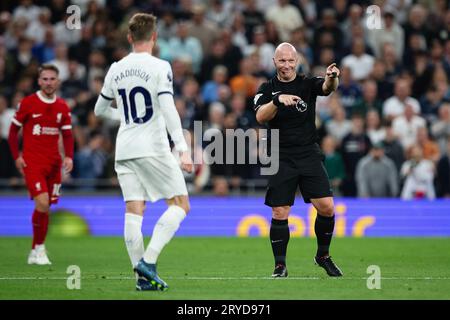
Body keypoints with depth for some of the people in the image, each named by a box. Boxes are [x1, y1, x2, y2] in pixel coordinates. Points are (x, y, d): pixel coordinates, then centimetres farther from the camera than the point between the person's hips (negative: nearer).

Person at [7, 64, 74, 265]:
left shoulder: (63, 107, 7)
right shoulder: (27, 103, -4)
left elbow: (67, 135, 11)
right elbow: (13, 130, 3)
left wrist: (68, 157, -5)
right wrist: (16, 156, -6)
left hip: (53, 163, 4)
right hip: (32, 162, -4)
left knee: (45, 208, 7)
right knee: (42, 203, -19)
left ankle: (35, 253, 18)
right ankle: (39, 247, -3)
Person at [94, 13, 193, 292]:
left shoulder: (116, 70, 10)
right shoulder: (160, 67, -7)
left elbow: (100, 109, 22)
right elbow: (169, 110, -17)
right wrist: (183, 150, -19)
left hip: (124, 151, 5)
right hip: (153, 148, -5)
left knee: (134, 212, 3)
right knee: (180, 205, 2)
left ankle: (142, 277, -2)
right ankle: (148, 261, -13)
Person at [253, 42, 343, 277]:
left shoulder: (308, 84, 3)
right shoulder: (268, 89, 3)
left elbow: (327, 87, -19)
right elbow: (260, 117, -14)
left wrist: (332, 78, -42)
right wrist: (278, 100, -32)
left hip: (309, 155, 1)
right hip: (281, 159, -1)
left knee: (326, 207, -8)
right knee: (280, 213, -5)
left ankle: (323, 256, 13)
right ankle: (280, 265, 9)